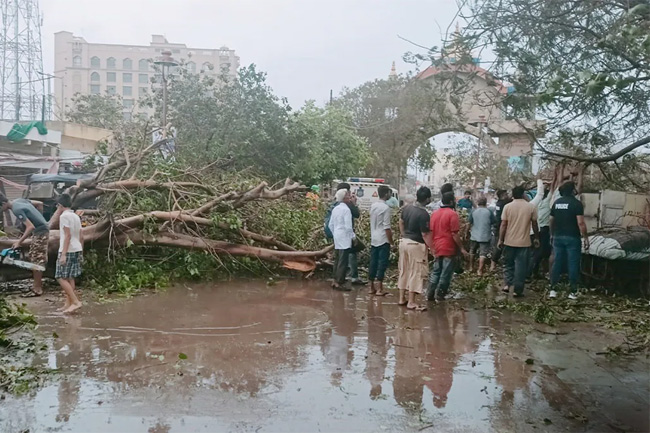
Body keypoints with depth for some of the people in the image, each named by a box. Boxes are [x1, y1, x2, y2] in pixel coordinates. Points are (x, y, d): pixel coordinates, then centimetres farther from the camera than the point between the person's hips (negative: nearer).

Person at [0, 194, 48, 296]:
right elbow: (38, 203, 17)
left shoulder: (16, 210, -22)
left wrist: (19, 242, -26)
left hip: (40, 232, -10)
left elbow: (31, 227, -27)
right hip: (41, 231, 10)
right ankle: (38, 284, 21)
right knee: (33, 258, 15)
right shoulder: (18, 200, 4)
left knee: (36, 260, -5)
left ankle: (37, 289, 0)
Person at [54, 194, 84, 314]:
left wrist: (63, 254, -20)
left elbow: (67, 235, -18)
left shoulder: (64, 216, -10)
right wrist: (81, 253, 21)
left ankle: (75, 301, -12)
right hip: (77, 250, 8)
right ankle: (68, 304, 13)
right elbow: (81, 237, 15)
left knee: (61, 278, -5)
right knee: (70, 278, 10)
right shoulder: (76, 216, 15)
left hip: (67, 251, -8)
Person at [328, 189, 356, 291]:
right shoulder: (346, 209, -14)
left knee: (338, 259, 15)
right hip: (345, 238, -9)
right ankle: (339, 283, -3)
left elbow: (331, 225, 13)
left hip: (337, 237, 9)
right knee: (343, 261, -4)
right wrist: (353, 236, -6)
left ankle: (335, 281, 20)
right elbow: (348, 226, -17)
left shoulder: (335, 209, 9)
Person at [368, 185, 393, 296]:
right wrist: (391, 241, -10)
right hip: (383, 240, -7)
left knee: (373, 263, 10)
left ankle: (371, 287, 16)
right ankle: (379, 289, 0)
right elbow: (387, 227, -16)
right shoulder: (386, 208, -14)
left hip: (373, 239, 7)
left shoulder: (373, 206, 8)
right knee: (382, 263, -2)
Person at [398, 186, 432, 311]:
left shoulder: (407, 207, 3)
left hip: (404, 242, 8)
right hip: (416, 245, -8)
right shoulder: (423, 214, -20)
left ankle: (402, 298, 22)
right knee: (416, 272, 1)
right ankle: (411, 302, 4)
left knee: (404, 271, 15)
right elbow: (425, 234, -20)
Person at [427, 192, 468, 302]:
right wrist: (461, 248, -9)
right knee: (446, 274, 3)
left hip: (437, 248, 7)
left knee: (435, 272, 14)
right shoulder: (452, 214, -13)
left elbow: (430, 231, 11)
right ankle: (440, 295, 6)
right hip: (449, 249, -6)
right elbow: (455, 234, -16)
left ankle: (430, 294, 14)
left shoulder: (434, 214, 8)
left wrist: (432, 247, 18)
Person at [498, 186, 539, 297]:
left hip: (509, 241, 1)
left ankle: (508, 284, 12)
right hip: (524, 242, -1)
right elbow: (534, 224, 4)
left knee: (509, 264, 19)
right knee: (521, 266, 4)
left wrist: (500, 239, 3)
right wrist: (537, 238, 16)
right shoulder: (531, 207, -3)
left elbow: (503, 225, -5)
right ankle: (518, 290, 6)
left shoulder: (507, 206, -4)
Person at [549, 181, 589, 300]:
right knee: (573, 264, 1)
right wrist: (586, 238, -9)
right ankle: (573, 292, 5)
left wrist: (553, 235, 22)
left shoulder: (556, 203, 8)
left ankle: (552, 290, 9)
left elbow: (551, 221, 12)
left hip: (558, 237, 5)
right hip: (572, 238, -5)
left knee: (557, 262, 9)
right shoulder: (576, 203, -11)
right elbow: (580, 223, -15)